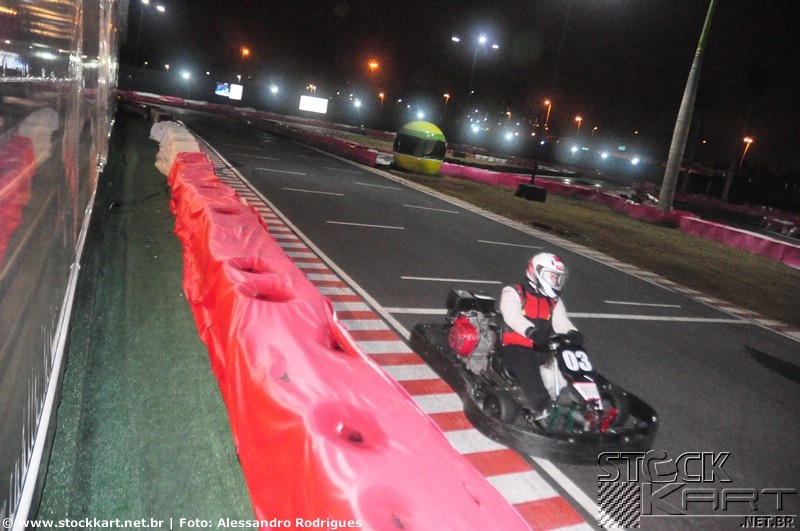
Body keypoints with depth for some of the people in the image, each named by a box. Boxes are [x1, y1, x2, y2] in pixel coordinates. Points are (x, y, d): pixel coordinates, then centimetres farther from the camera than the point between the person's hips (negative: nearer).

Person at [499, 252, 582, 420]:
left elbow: (562, 322, 2)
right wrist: (532, 331, -40)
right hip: (515, 348, -5)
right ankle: (542, 407, -50)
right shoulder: (514, 292, -1)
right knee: (526, 362, -37)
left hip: (541, 350, 5)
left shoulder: (554, 301, 18)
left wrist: (572, 333, -24)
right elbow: (511, 315, -21)